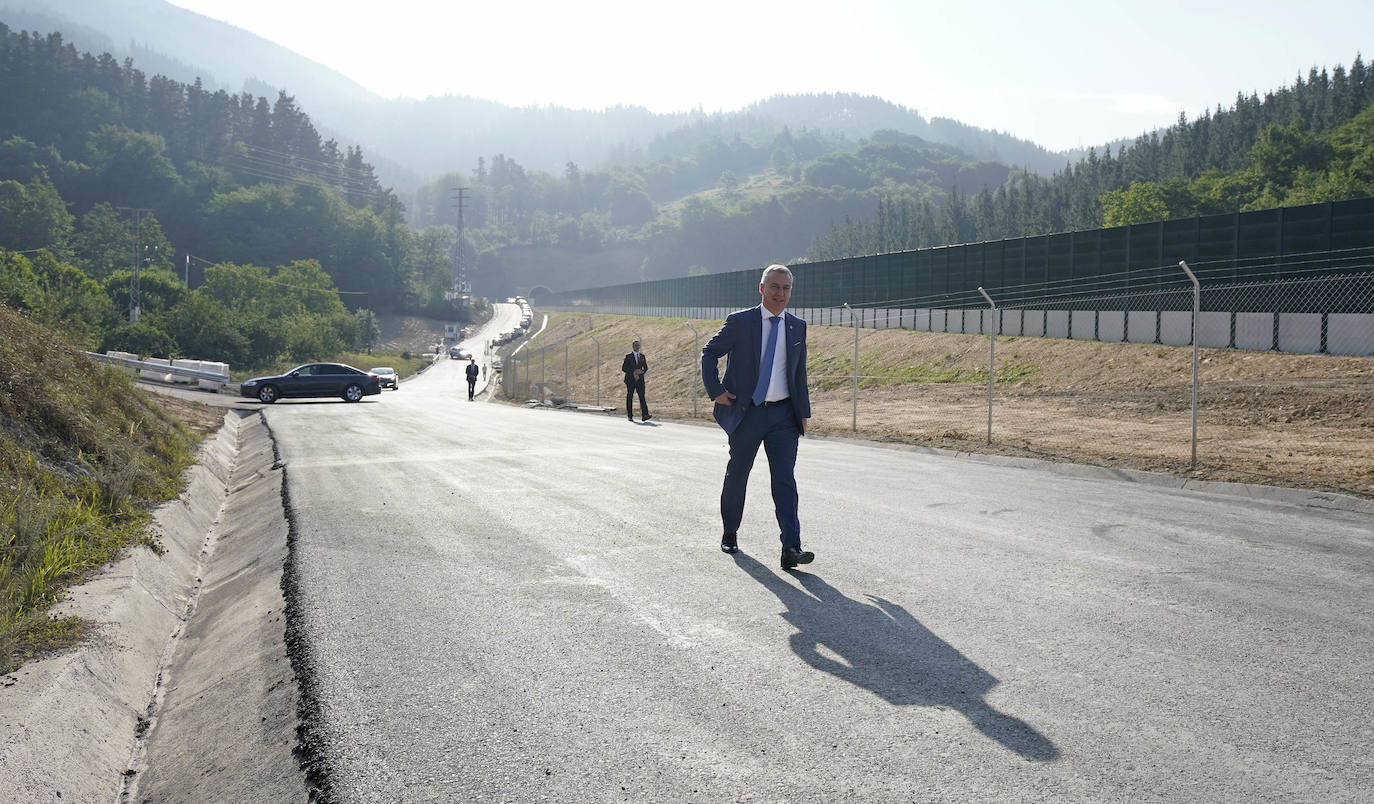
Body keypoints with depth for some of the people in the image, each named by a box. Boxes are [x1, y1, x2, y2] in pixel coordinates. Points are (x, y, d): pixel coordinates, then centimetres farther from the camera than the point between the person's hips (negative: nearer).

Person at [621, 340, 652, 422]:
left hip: (640, 379, 3)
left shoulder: (642, 356, 12)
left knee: (642, 396, -10)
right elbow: (623, 368, -6)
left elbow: (646, 367, 17)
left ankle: (645, 415, -19)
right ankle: (630, 416, 11)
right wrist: (633, 372, -15)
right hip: (630, 380, -3)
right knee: (629, 397, 3)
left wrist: (641, 371, -5)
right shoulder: (628, 356, -1)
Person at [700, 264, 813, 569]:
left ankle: (791, 548, -13)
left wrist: (803, 412, 11)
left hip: (783, 415, 2)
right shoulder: (740, 321, -4)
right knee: (737, 474, 11)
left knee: (785, 479, -7)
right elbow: (709, 353, 3)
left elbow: (800, 373, 14)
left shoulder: (797, 327, 8)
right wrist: (716, 391, -5)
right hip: (746, 412, -2)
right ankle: (730, 533, 32)